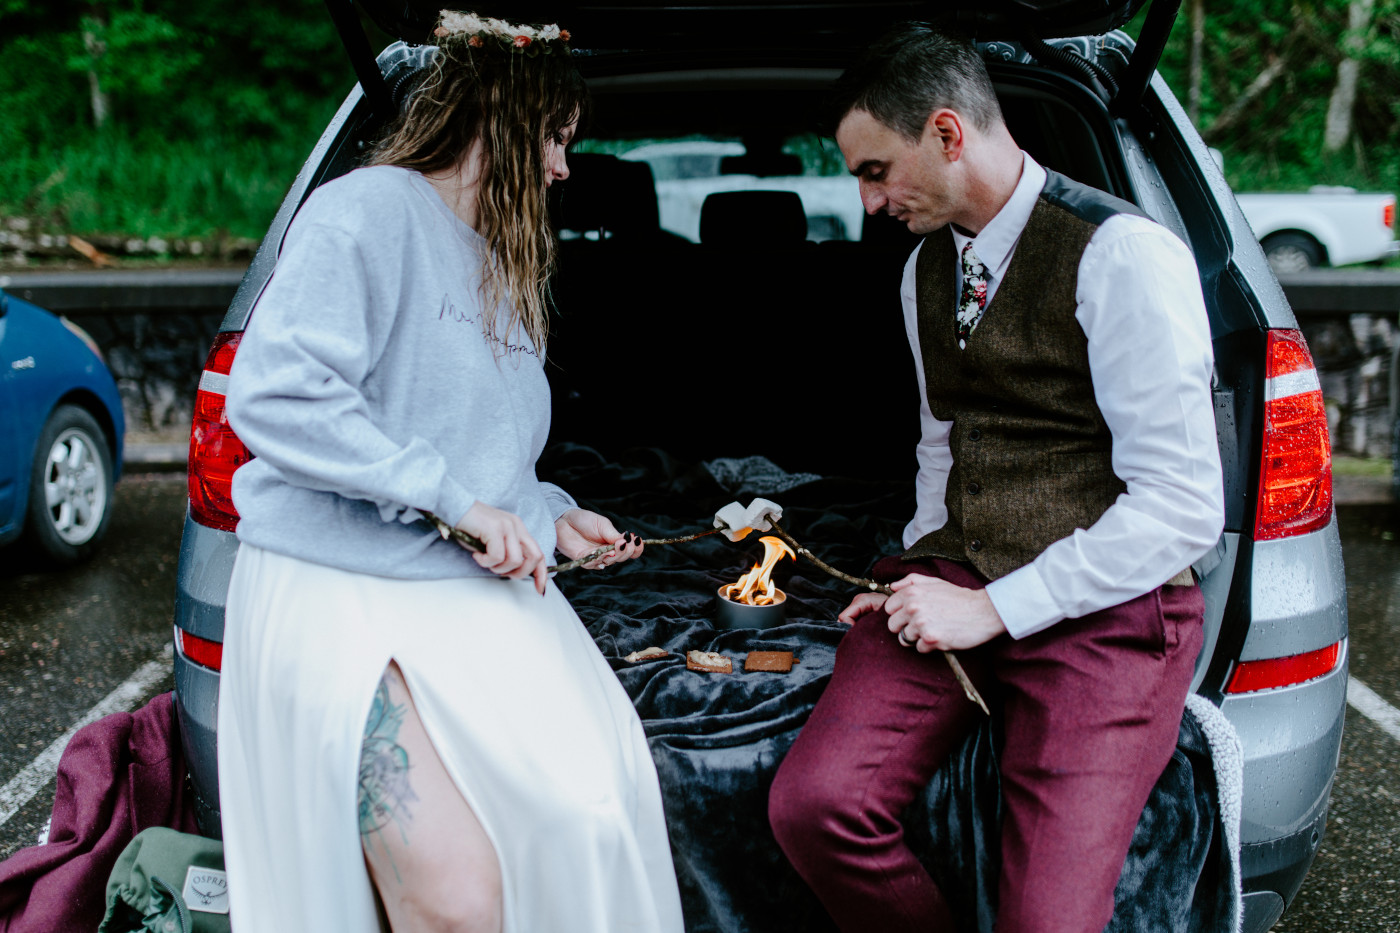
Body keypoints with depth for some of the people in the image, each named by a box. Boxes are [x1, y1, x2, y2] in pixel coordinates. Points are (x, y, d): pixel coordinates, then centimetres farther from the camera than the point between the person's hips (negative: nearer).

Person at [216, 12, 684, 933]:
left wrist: (549, 515, 10)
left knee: (594, 811, -11)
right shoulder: (368, 210, -7)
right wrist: (454, 499, -19)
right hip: (341, 589, -8)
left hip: (479, 589, 8)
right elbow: (274, 393, -20)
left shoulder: (501, 262, 21)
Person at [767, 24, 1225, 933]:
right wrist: (921, 578, 6)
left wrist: (994, 609, -14)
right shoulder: (928, 268, 15)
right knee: (811, 806, -19)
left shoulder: (1122, 255, -10)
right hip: (958, 582, 6)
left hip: (1104, 608, -5)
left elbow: (1185, 507, -14)